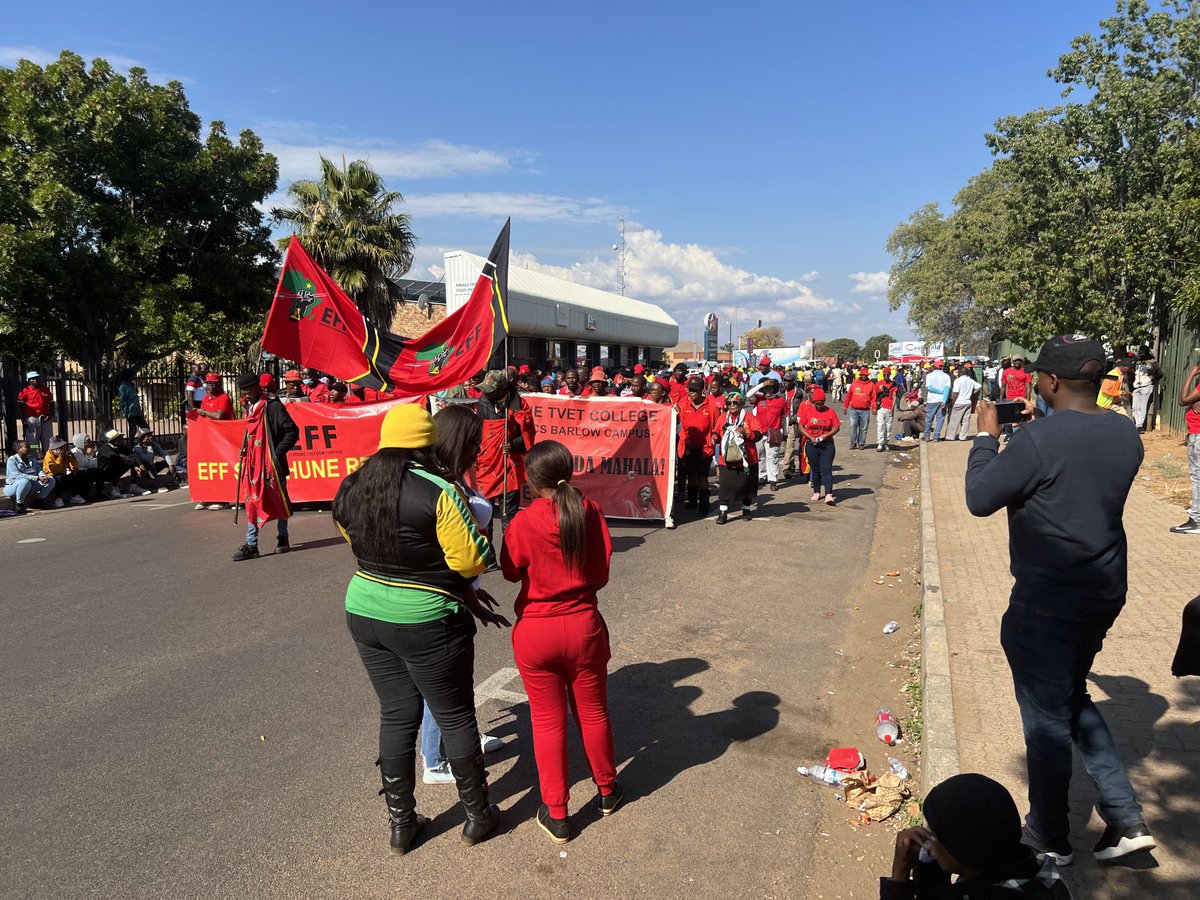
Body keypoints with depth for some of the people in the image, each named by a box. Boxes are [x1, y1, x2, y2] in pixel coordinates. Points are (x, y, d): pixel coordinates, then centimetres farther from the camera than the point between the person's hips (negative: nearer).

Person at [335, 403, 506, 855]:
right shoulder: (437, 493, -21)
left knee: (396, 715, 18)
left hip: (364, 613, 6)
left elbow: (358, 544, 10)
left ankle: (401, 822, 29)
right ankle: (477, 814, 28)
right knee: (456, 716, 12)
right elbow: (473, 560, -20)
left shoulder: (350, 489, -1)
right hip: (426, 622, -6)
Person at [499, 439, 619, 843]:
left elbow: (511, 571, 0)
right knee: (593, 712, 20)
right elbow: (601, 572, 1)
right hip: (585, 625, 2)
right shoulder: (591, 512, -10)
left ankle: (556, 815, 22)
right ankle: (607, 789, 39)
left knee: (548, 721, 12)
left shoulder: (524, 522, -17)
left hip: (536, 632, -2)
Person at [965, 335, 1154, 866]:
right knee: (1073, 699, 26)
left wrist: (987, 436, -4)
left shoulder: (1040, 438, -23)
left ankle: (1050, 837, 27)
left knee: (1047, 717, 9)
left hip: (1047, 603, -8)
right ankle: (1125, 819, 26)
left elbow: (979, 499, -16)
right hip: (1105, 593, 8)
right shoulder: (1125, 433, 1)